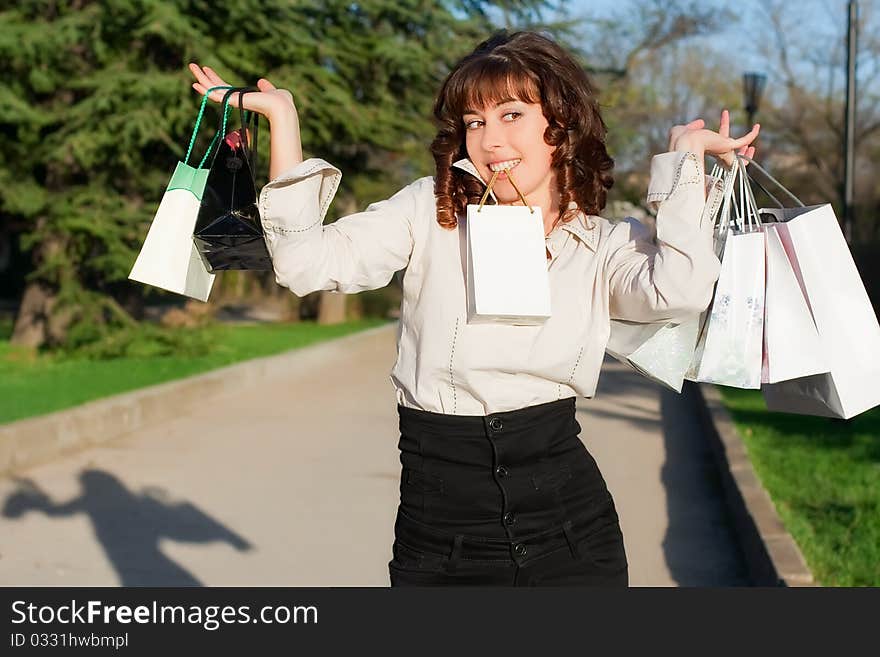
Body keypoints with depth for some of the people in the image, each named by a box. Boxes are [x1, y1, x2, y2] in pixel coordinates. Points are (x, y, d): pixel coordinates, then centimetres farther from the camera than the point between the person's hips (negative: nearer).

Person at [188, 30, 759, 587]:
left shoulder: (607, 246, 4)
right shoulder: (430, 210, 3)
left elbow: (680, 290, -17)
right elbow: (310, 263, -7)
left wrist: (685, 153, -6)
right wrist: (282, 117, -8)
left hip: (569, 524, 0)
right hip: (437, 524, 0)